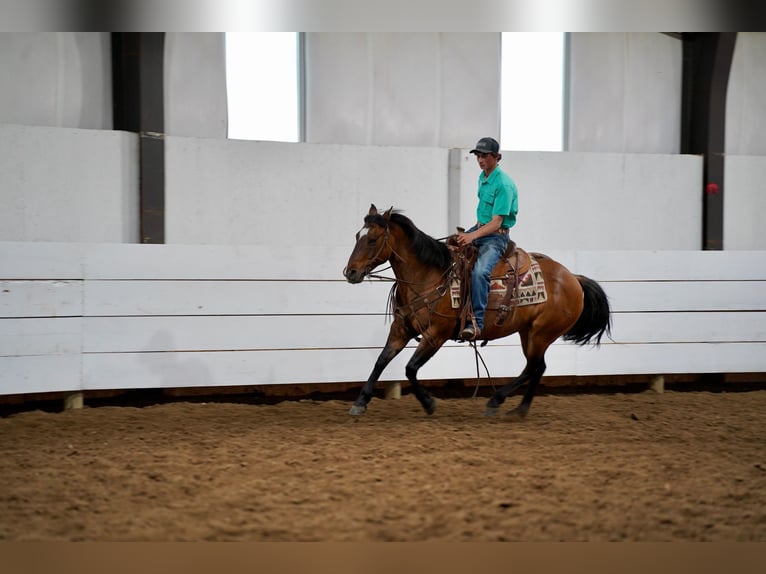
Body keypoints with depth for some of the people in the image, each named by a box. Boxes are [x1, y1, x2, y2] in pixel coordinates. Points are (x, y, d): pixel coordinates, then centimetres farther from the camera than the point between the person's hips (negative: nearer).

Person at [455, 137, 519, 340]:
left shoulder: (503, 184, -18)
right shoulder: (482, 177, 9)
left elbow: (496, 222, -21)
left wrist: (473, 236, -31)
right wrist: (468, 233, 15)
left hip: (496, 236, -10)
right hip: (479, 229, 10)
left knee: (479, 272, -33)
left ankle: (476, 323, -37)